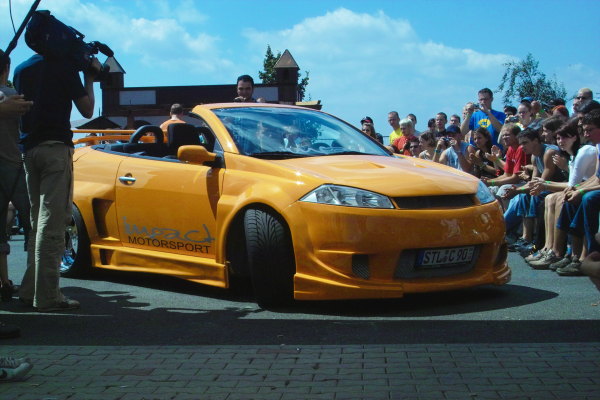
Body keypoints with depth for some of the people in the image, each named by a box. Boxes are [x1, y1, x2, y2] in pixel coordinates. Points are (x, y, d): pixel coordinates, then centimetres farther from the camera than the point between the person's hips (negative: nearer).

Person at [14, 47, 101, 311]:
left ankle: (30, 289, 14)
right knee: (51, 223, -8)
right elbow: (87, 110, -3)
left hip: (28, 148, 7)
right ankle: (47, 296, -9)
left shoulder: (21, 70, 14)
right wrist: (89, 78, 11)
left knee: (38, 221, 15)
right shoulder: (63, 66, -5)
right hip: (54, 147, -7)